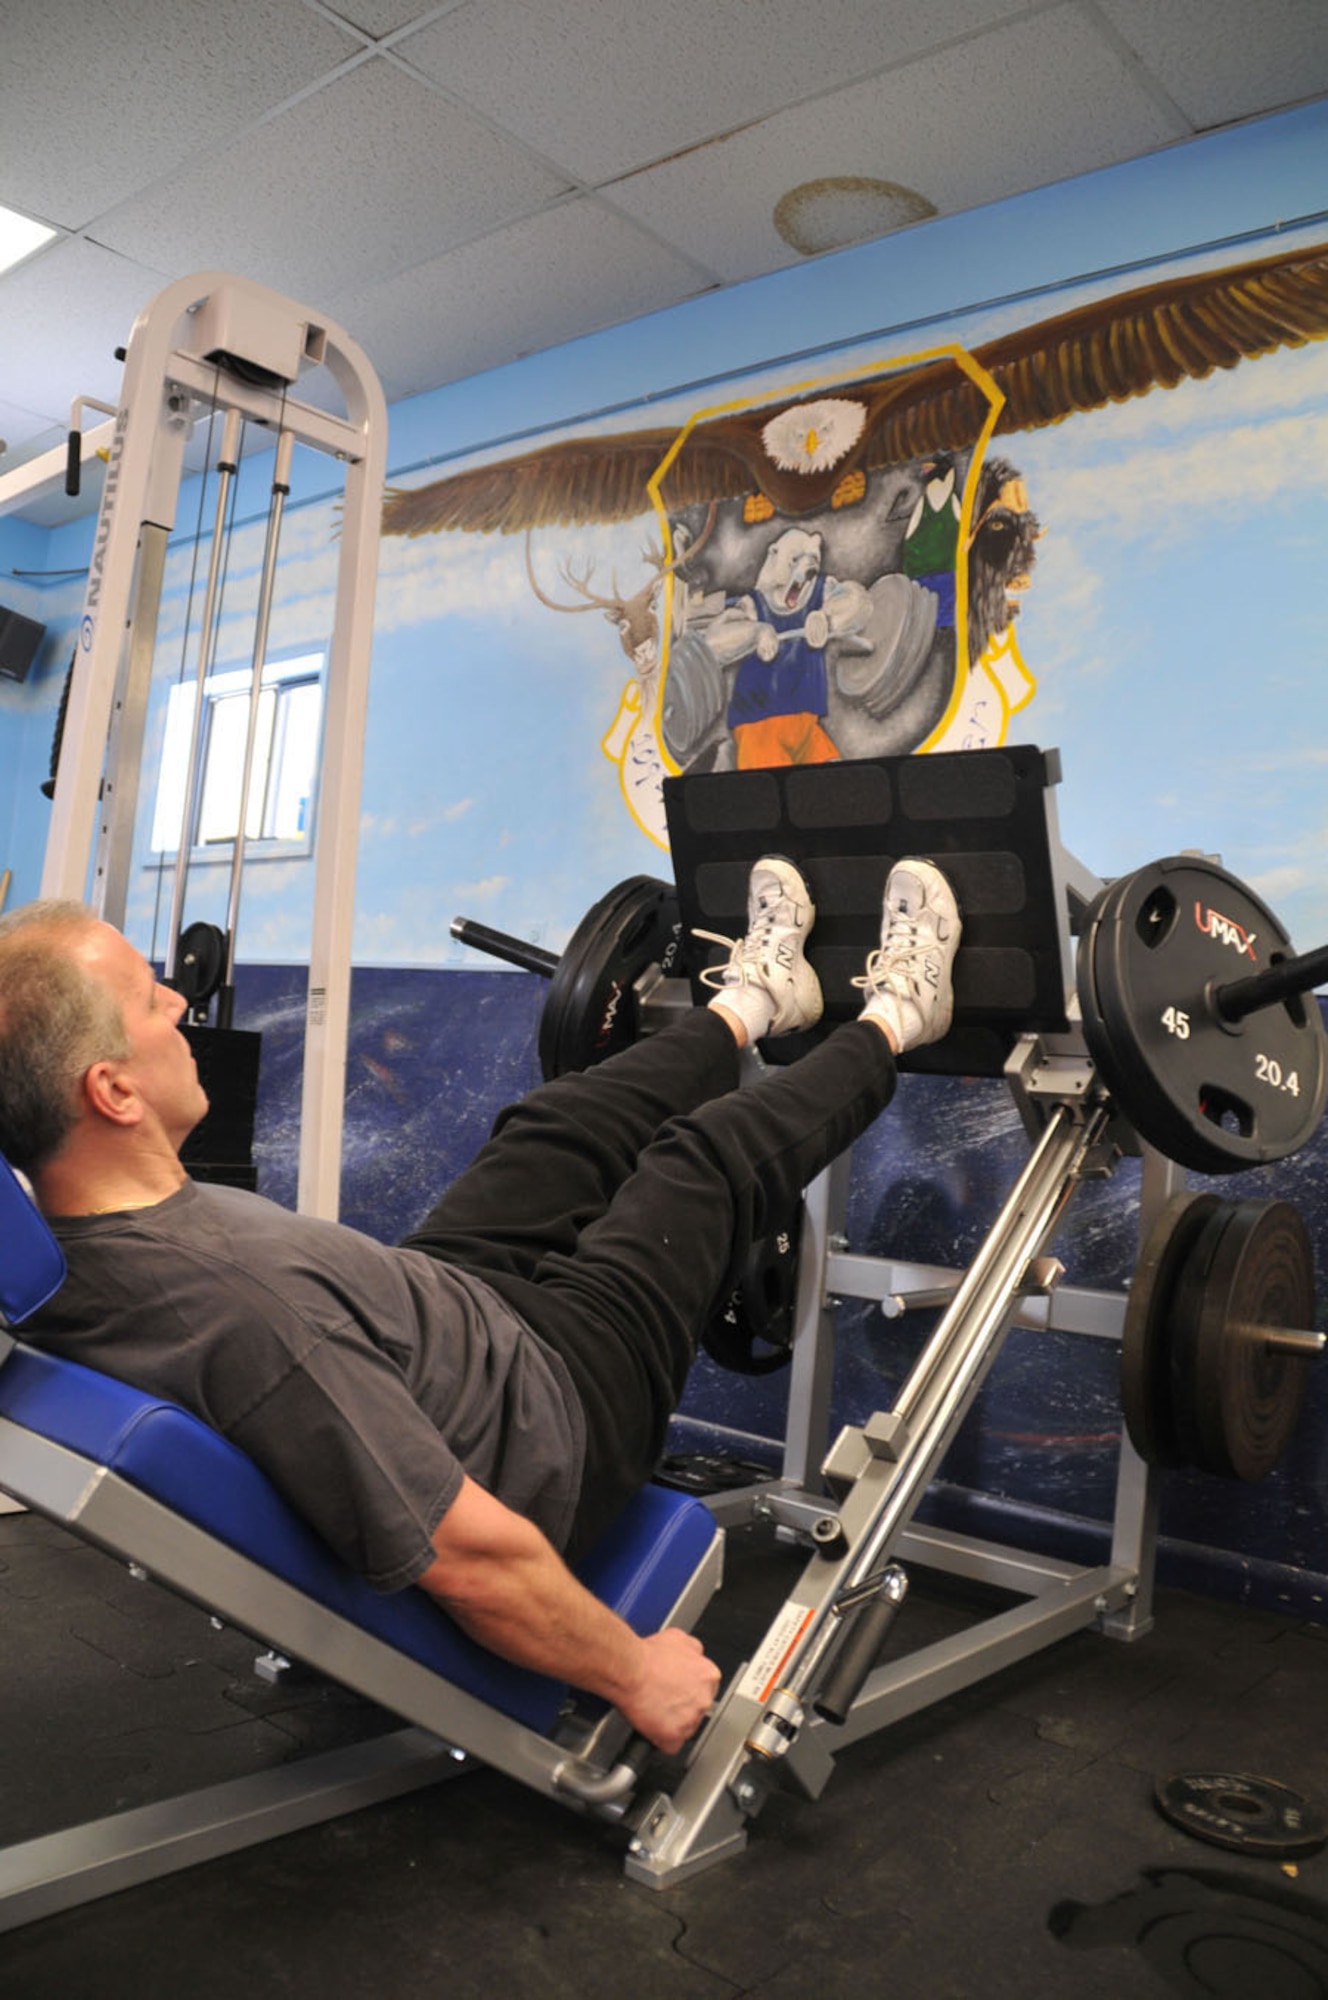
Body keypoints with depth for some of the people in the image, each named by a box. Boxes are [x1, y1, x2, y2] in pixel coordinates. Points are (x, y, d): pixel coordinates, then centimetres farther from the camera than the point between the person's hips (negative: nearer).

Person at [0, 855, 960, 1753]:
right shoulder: (252, 1312, -44)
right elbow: (470, 1564, -35)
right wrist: (638, 1675, -18)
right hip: (553, 1406, -7)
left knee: (564, 1123, 19)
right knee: (715, 1154, 6)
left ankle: (754, 996, 47)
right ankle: (890, 1022, 36)